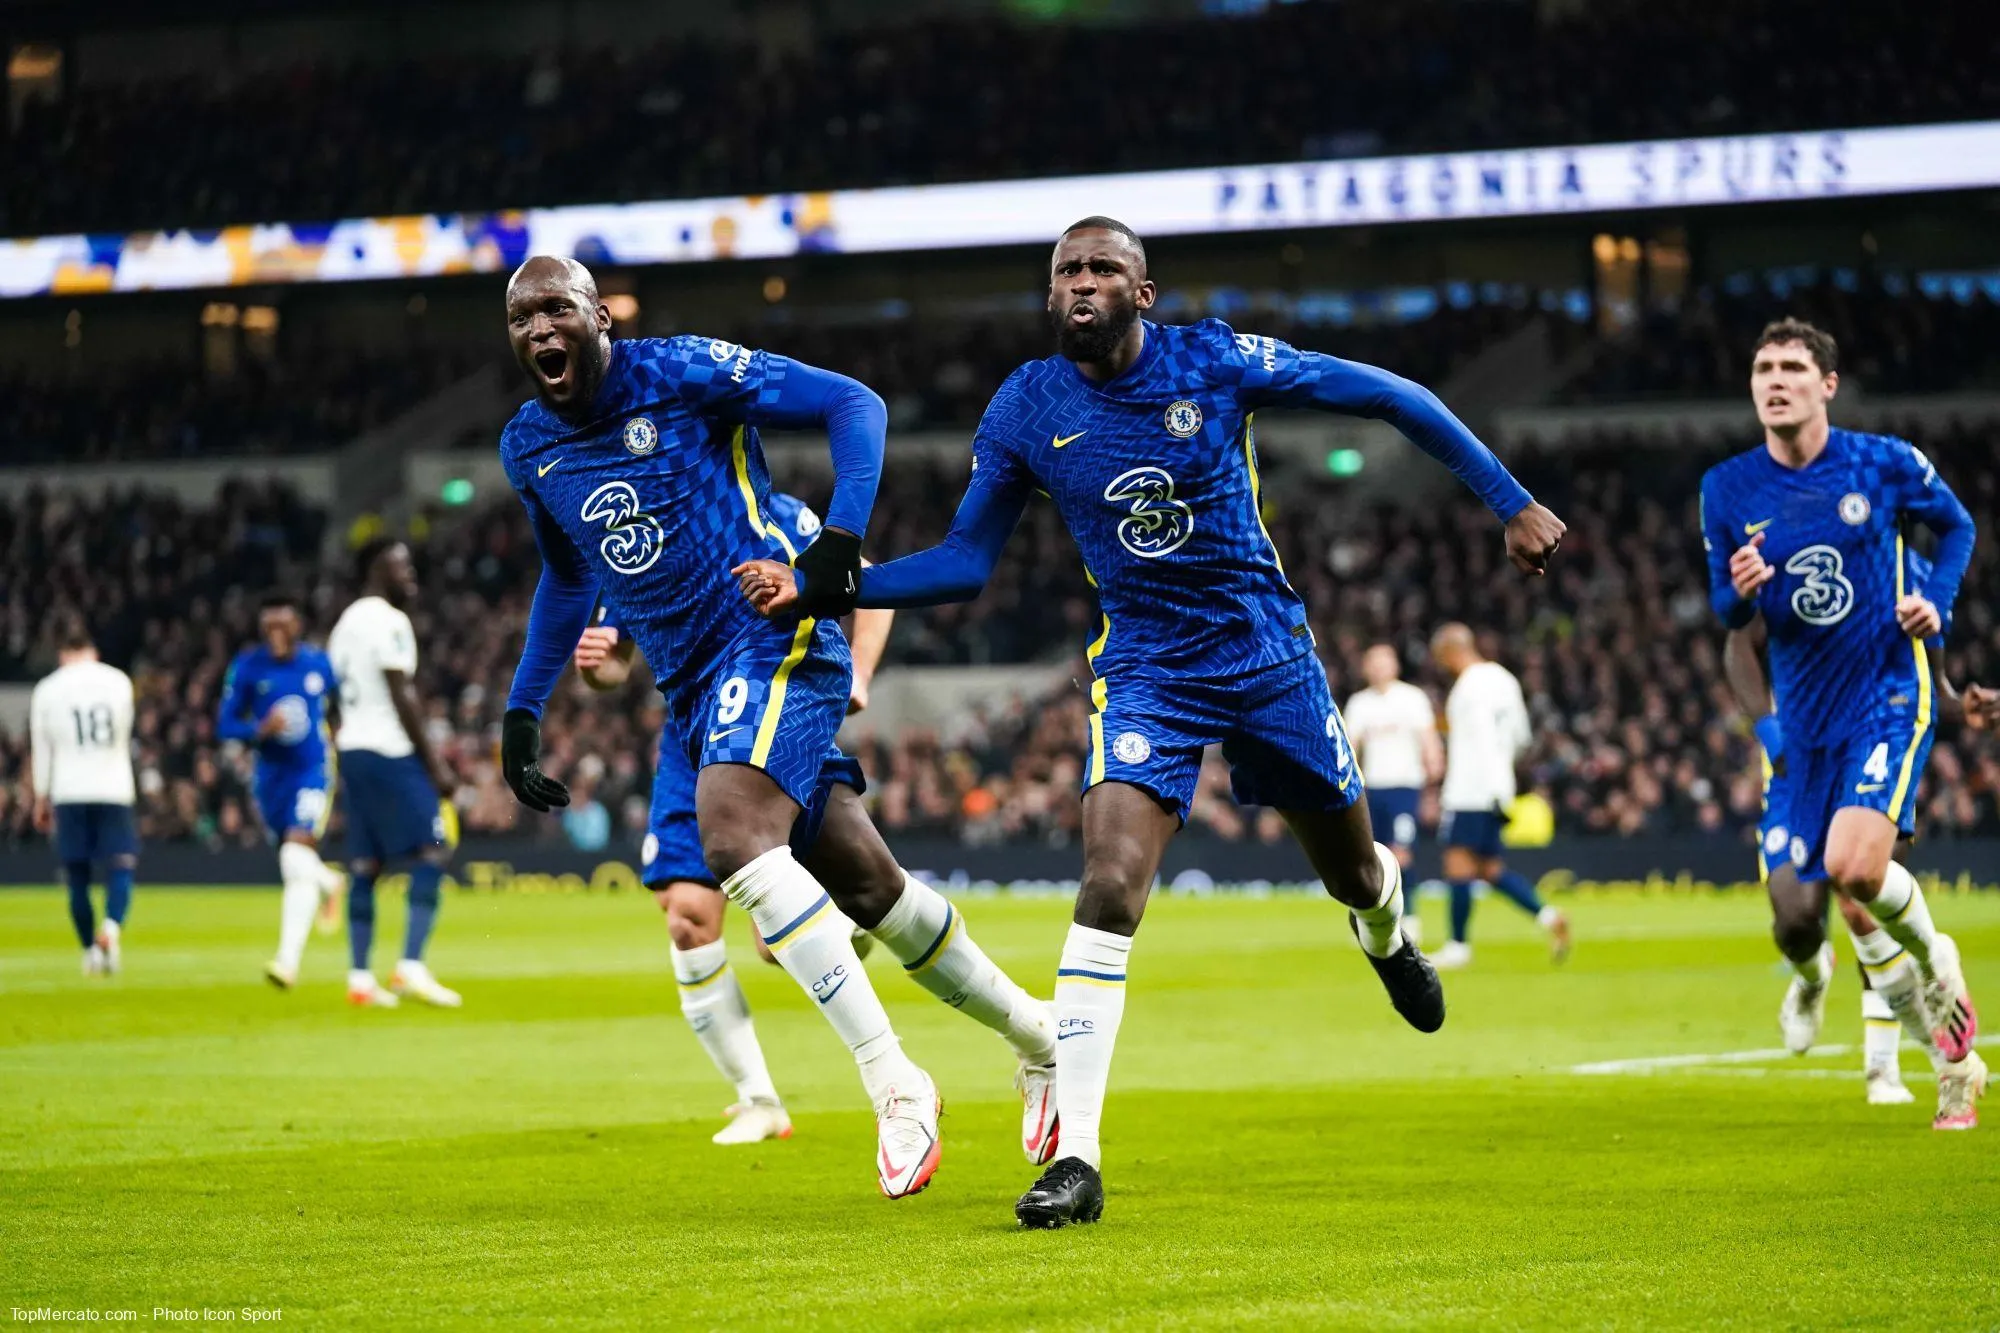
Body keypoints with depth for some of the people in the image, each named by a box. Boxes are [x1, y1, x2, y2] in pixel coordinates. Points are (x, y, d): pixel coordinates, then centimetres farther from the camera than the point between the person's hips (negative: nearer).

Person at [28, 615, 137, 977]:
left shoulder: (46, 690, -2)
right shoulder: (118, 681, 3)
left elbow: (41, 750, 4)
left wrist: (41, 798, 15)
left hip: (69, 794, 0)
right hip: (114, 790, 0)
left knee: (77, 878, 8)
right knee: (121, 866, -1)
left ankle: (91, 950, 9)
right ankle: (112, 926, -26)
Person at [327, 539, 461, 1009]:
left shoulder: (345, 623, 17)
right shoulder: (391, 621, -11)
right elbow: (402, 698, -16)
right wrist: (434, 763, -14)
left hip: (351, 752, 9)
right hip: (388, 753, -9)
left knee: (365, 864, 9)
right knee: (433, 851, -9)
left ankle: (359, 978, 8)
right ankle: (411, 966, -19)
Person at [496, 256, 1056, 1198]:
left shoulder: (679, 373, -10)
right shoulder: (528, 446, 10)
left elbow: (854, 406, -8)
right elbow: (567, 579, 27)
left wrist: (841, 536, -20)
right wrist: (522, 710, 21)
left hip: (775, 638, -7)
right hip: (692, 687, 7)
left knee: (734, 839, -28)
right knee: (865, 886, 9)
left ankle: (894, 1084, -24)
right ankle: (1034, 1036, 28)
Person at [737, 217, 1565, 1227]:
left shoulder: (1216, 363, -13)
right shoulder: (1025, 412, -7)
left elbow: (1391, 397, -4)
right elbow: (964, 563, 1)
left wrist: (1510, 503, -4)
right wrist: (816, 588, -11)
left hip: (1268, 653, 1)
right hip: (1145, 674, 0)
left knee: (1352, 872, 16)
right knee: (1110, 885, -21)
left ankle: (1386, 937, 58)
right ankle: (1077, 1158, -21)